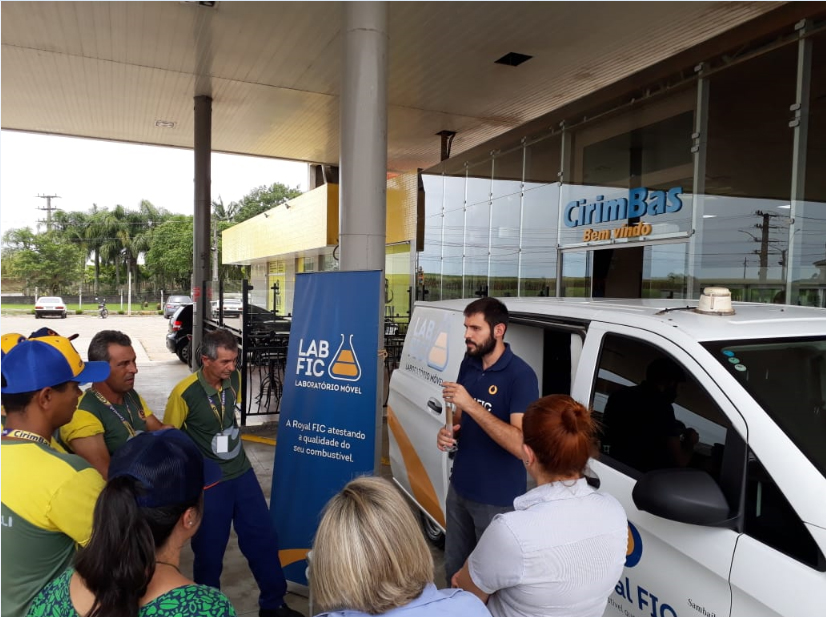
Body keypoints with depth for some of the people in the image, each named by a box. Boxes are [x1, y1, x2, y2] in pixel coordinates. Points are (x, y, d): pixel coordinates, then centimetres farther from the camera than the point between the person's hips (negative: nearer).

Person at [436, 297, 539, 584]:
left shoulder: (520, 375, -20)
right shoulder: (468, 364, 2)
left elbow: (521, 445, -28)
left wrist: (471, 404, -32)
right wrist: (449, 432, -7)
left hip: (498, 499, -6)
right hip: (459, 488, 7)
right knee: (454, 569, 22)